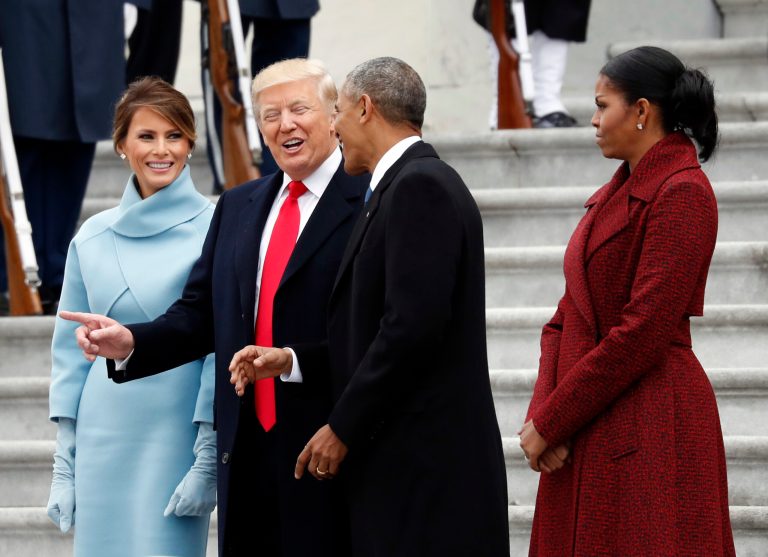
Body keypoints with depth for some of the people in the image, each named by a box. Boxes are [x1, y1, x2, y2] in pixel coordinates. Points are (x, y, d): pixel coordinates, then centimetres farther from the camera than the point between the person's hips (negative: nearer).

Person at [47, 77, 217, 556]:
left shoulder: (214, 229, -3)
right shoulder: (93, 237, 9)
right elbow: (71, 350, 12)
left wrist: (208, 457, -10)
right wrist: (63, 462, 8)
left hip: (177, 434, -4)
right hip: (103, 439, 4)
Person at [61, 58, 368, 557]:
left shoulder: (370, 203, -6)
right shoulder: (236, 207, 17)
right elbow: (200, 314, 15)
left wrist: (297, 360, -22)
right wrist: (130, 343, -1)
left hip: (329, 444, -6)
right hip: (248, 446, 6)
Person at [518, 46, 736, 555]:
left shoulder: (683, 193, -12)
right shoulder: (617, 193, 16)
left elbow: (643, 331, -18)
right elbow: (569, 315, 12)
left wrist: (550, 422, -14)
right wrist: (542, 413, -3)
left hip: (649, 432, -8)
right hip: (585, 436, 8)